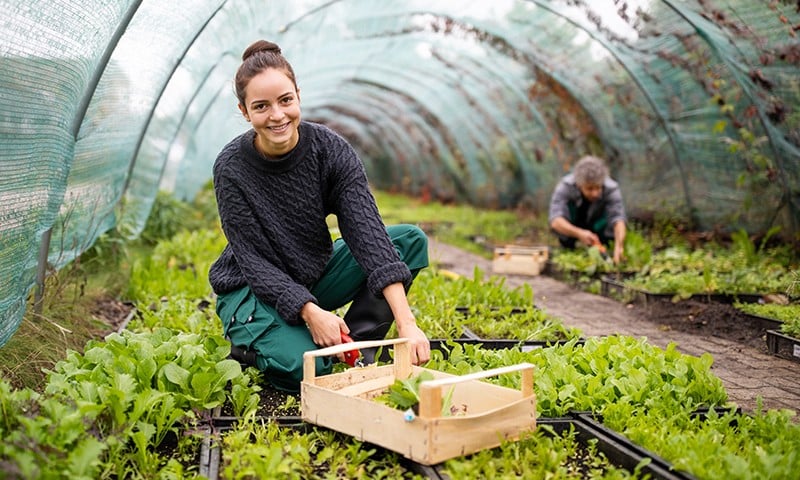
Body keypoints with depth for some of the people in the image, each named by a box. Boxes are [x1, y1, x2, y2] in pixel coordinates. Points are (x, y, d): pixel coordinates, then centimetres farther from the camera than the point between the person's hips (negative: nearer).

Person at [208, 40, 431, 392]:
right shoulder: (231, 168, -21)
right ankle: (247, 345, 3)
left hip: (317, 275, 4)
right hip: (252, 290, -3)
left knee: (411, 240, -15)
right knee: (304, 367, -31)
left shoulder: (329, 149, -16)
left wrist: (406, 323, -35)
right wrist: (310, 312, -36)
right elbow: (254, 260, -20)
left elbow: (366, 230, -26)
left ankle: (358, 347, -9)